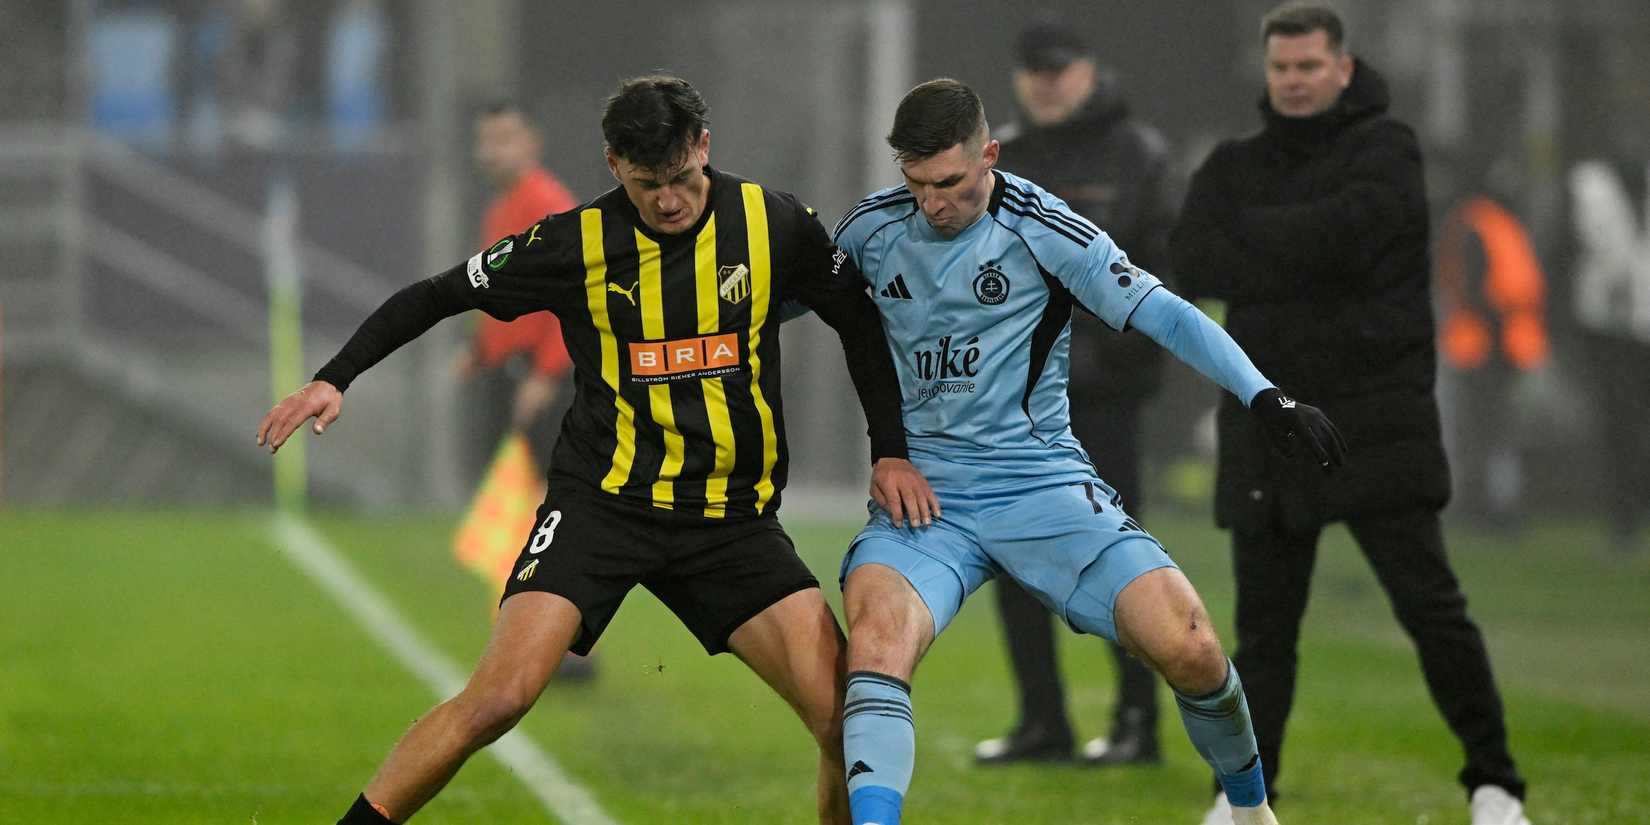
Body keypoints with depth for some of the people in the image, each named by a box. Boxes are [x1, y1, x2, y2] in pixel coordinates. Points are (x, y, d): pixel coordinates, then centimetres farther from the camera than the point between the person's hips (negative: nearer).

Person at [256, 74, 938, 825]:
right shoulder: (575, 244, -7)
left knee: (846, 713, -13)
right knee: (497, 698, -19)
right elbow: (437, 296, 4)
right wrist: (334, 379, -3)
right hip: (601, 503, -2)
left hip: (733, 517, 2)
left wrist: (890, 452, 7)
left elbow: (859, 321, 13)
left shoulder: (773, 225, -3)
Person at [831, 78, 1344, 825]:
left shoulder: (1042, 230, -8)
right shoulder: (871, 229, 3)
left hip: (1044, 483, -2)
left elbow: (1166, 316, -10)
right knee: (875, 641, -30)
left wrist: (1265, 397, -21)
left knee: (1191, 651, -13)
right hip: (922, 490, 2)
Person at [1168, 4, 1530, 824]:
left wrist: (1251, 232, -6)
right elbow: (1193, 262, -5)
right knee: (1263, 624, 7)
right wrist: (1307, 263, -16)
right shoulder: (1236, 165, 11)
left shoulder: (1383, 148, 0)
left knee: (1430, 605, -6)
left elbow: (1347, 229, -19)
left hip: (1376, 419, -4)